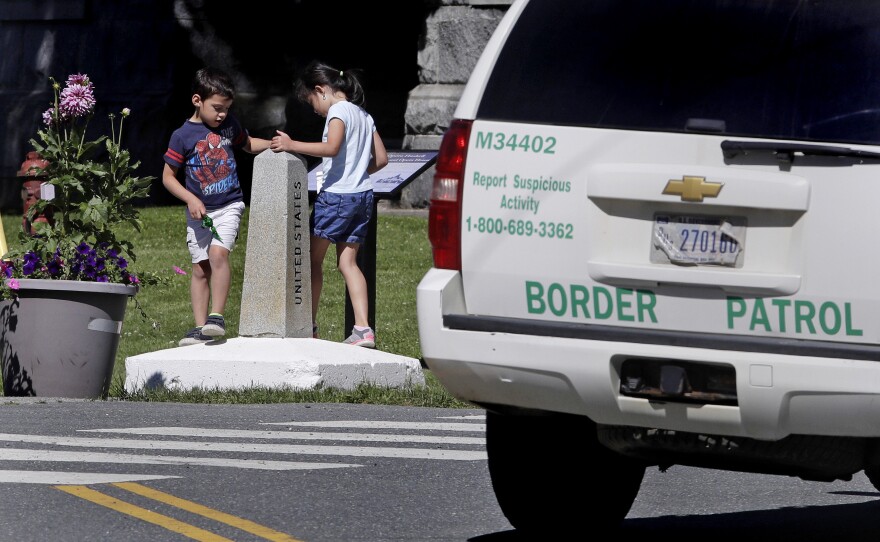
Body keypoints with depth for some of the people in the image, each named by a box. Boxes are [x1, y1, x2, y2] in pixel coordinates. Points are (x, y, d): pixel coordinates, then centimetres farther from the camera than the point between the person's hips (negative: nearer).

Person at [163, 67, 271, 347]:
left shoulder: (229, 125, 2)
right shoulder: (183, 135, -7)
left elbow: (248, 144, 22)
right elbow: (168, 176, -2)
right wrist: (190, 199, -16)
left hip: (228, 206, 0)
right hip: (199, 210, 0)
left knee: (218, 252, -22)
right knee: (200, 268, 3)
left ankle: (217, 316, -19)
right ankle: (201, 327, 8)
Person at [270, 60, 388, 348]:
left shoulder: (338, 111, -9)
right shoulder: (363, 115, 16)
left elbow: (331, 148, -26)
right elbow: (381, 159, 17)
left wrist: (292, 145, -28)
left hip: (336, 195, -8)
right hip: (362, 196, 8)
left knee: (313, 259, 4)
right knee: (347, 262, 6)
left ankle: (309, 327, 6)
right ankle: (363, 329, -7)